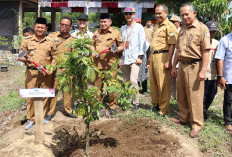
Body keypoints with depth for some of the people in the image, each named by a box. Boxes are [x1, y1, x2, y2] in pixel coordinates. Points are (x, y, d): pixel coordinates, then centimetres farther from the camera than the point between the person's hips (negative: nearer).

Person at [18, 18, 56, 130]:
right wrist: (27, 60, -16)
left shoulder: (50, 42, 9)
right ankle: (30, 119, 12)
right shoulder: (27, 41, 5)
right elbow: (20, 56, 5)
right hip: (31, 72, -1)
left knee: (44, 95, 7)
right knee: (30, 96, 0)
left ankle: (43, 117, 22)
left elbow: (54, 57, 12)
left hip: (46, 73, 1)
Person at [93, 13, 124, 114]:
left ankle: (113, 106, 14)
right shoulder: (96, 33, 16)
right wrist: (93, 52, 1)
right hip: (98, 63, 3)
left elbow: (122, 47, 4)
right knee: (97, 85, 8)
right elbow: (93, 45, 23)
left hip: (111, 63, -3)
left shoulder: (116, 32, 4)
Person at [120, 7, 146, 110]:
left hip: (135, 58, -5)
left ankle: (136, 102, -6)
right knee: (126, 81, 7)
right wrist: (119, 57, 12)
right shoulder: (122, 29, 19)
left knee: (133, 80, -16)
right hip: (124, 58, 5)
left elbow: (142, 42, 0)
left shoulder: (139, 27, 5)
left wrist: (140, 56, -8)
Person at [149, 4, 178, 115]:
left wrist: (168, 61, -21)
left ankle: (164, 109, 10)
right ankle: (155, 104, 31)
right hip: (153, 56, 9)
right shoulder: (156, 26, 18)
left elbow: (172, 45, -16)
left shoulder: (169, 26, -9)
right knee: (153, 82, 14)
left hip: (162, 56, -8)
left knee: (163, 84, -1)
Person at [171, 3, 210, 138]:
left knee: (194, 97, -2)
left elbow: (206, 51, -14)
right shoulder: (183, 29, 15)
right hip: (182, 66, 7)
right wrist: (174, 66, 17)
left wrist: (203, 70, -20)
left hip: (194, 66, -7)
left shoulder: (202, 28, -7)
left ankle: (197, 124, 10)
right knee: (181, 95, 13)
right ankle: (184, 118, 28)